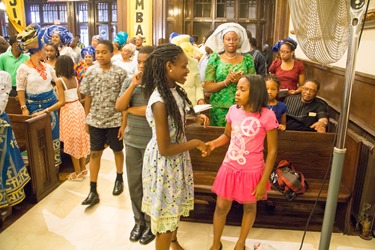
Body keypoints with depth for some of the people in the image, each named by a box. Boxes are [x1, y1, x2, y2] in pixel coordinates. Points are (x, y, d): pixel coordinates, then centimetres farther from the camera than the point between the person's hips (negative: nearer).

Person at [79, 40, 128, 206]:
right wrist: (86, 119, 6)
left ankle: (119, 179, 39)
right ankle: (93, 191, 13)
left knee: (117, 151, 15)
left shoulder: (120, 73, -9)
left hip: (115, 120, -2)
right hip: (95, 120, 2)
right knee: (95, 153, 5)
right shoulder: (90, 72, 0)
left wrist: (124, 123, -10)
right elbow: (88, 97, 6)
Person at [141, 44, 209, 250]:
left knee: (175, 206, 28)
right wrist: (195, 143, -16)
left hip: (177, 158, 9)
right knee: (166, 211, 12)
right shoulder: (160, 102, -30)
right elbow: (165, 149, -27)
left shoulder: (174, 90, -4)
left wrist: (194, 119, -1)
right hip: (164, 163, -9)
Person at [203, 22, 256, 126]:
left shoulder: (247, 59, 6)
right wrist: (226, 82, -17)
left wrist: (241, 80, -14)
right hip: (219, 108, -1)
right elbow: (207, 87, -3)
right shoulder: (215, 58, 3)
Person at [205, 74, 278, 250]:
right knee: (221, 207, 13)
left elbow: (272, 150, -13)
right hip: (229, 168, 3)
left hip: (252, 171, -3)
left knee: (249, 207, 19)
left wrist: (263, 181, -12)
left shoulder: (267, 116, -19)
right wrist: (214, 143, -11)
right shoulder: (233, 110, -6)